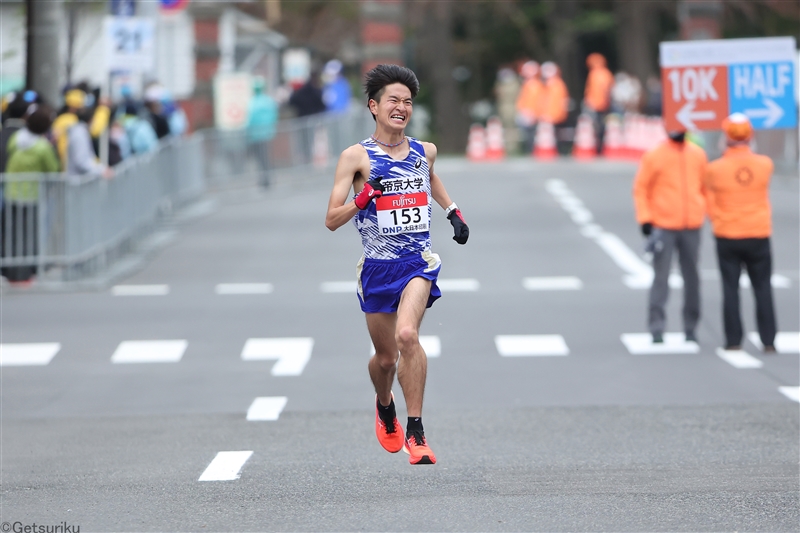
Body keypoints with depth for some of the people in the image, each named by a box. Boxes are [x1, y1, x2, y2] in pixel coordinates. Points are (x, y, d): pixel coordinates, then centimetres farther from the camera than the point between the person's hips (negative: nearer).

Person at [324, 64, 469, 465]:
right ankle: (384, 406, 46)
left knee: (407, 334, -25)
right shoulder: (357, 157, -4)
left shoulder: (425, 151, 7)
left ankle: (415, 431, -20)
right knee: (386, 356, 10)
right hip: (377, 265, 0)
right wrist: (365, 196, -23)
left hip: (418, 260, 0)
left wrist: (453, 211, 24)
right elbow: (332, 221, -8)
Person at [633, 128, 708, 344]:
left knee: (691, 278, 6)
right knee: (661, 277, -6)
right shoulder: (654, 156, -3)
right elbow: (640, 188, -1)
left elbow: (704, 186, 16)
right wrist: (645, 219, -7)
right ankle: (657, 328, -5)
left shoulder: (698, 155, 6)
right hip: (663, 228, -3)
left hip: (692, 228, 3)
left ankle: (690, 328, 14)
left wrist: (702, 212, 11)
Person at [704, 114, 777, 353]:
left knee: (730, 288, 5)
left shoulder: (715, 169, -10)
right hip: (759, 236, 1)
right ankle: (768, 340, 5)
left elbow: (711, 205, -1)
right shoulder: (765, 165, -6)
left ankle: (733, 340, 5)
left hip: (727, 237, -1)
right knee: (762, 288, 7)